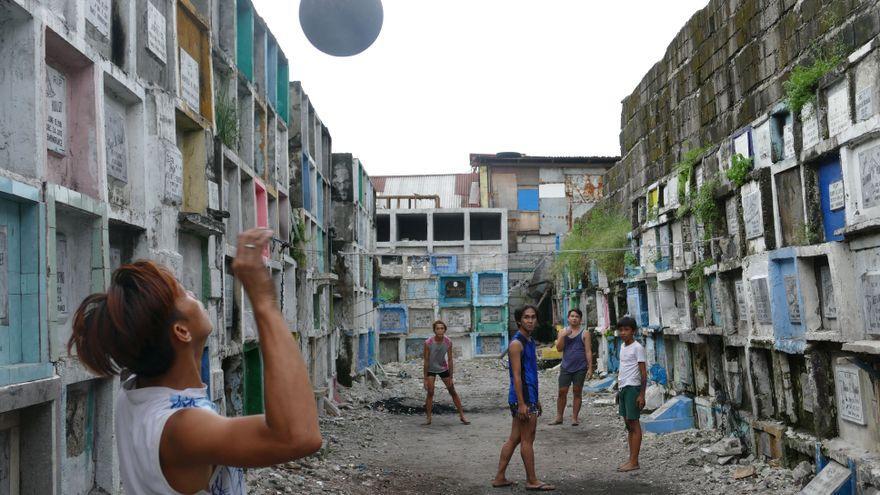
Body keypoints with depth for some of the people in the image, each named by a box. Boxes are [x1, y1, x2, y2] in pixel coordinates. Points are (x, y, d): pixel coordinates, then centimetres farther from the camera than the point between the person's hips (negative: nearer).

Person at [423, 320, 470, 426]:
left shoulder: (448, 342, -20)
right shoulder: (428, 343, -25)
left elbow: (450, 360, -11)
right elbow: (426, 360, -18)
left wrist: (450, 377, -9)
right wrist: (425, 379, -16)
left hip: (443, 368, 2)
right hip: (431, 369, -2)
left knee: (453, 392, 5)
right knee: (430, 392, -9)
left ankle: (462, 416, 12)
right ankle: (429, 418, 0)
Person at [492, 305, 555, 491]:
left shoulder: (529, 341, 14)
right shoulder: (517, 343, -14)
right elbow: (516, 376, -18)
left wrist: (536, 399, 21)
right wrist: (521, 404, -21)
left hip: (529, 397, 9)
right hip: (522, 399, -9)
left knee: (514, 439, 12)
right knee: (527, 440, 0)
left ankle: (500, 477, 17)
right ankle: (532, 481, 9)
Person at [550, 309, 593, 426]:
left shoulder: (584, 333, 2)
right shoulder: (563, 332, 9)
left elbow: (588, 352, -2)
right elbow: (559, 348, 0)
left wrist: (590, 368, -8)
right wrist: (563, 336, -14)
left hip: (580, 368, -2)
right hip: (566, 367, 2)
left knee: (577, 392, 4)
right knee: (562, 392, 1)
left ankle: (574, 418, 10)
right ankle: (559, 417, 10)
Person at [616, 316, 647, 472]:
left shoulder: (637, 347, -11)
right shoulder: (623, 347, 14)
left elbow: (643, 372, -13)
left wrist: (642, 395, -17)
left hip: (632, 388, -9)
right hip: (623, 388, 9)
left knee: (634, 424, -4)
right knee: (628, 424, 11)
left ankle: (634, 461, -1)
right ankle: (631, 459, 18)